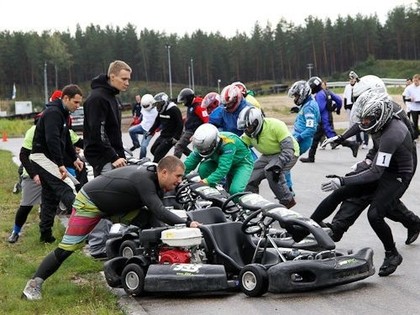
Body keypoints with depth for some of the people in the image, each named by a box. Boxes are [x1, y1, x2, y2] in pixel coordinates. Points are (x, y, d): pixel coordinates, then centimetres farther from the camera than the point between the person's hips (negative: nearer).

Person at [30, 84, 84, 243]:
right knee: (66, 188, -20)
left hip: (48, 158, 11)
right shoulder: (53, 112, -16)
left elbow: (66, 139, 25)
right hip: (43, 157, -11)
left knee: (50, 195, 11)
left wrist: (74, 158, 14)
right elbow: (52, 140, -26)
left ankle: (45, 233, 16)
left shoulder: (63, 113, 16)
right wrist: (60, 165, -28)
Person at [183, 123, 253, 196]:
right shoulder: (203, 145, -20)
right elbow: (190, 162, -18)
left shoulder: (228, 143, -39)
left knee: (235, 191, -28)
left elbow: (223, 168, -45)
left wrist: (207, 181, -53)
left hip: (242, 163, -5)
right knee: (203, 169, -22)